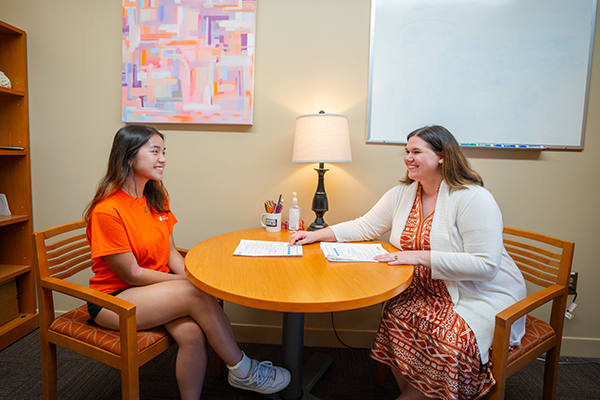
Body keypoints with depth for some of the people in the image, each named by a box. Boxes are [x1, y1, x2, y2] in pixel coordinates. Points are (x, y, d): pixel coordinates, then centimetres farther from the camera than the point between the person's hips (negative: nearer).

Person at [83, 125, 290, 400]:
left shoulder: (157, 197, 4)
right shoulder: (107, 210, -18)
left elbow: (171, 253, 5)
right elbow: (131, 274, -17)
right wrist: (188, 282, -15)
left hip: (157, 285, 6)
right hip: (113, 300, -5)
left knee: (192, 332, -25)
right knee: (198, 296, -26)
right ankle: (243, 372, -8)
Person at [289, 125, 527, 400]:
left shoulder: (474, 199, -18)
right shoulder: (403, 193, 2)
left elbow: (485, 266, -24)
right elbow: (365, 226, 4)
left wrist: (420, 256, -29)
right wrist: (317, 234, -6)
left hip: (486, 296, -5)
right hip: (433, 292, 5)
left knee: (453, 341, -29)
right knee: (395, 314, -21)